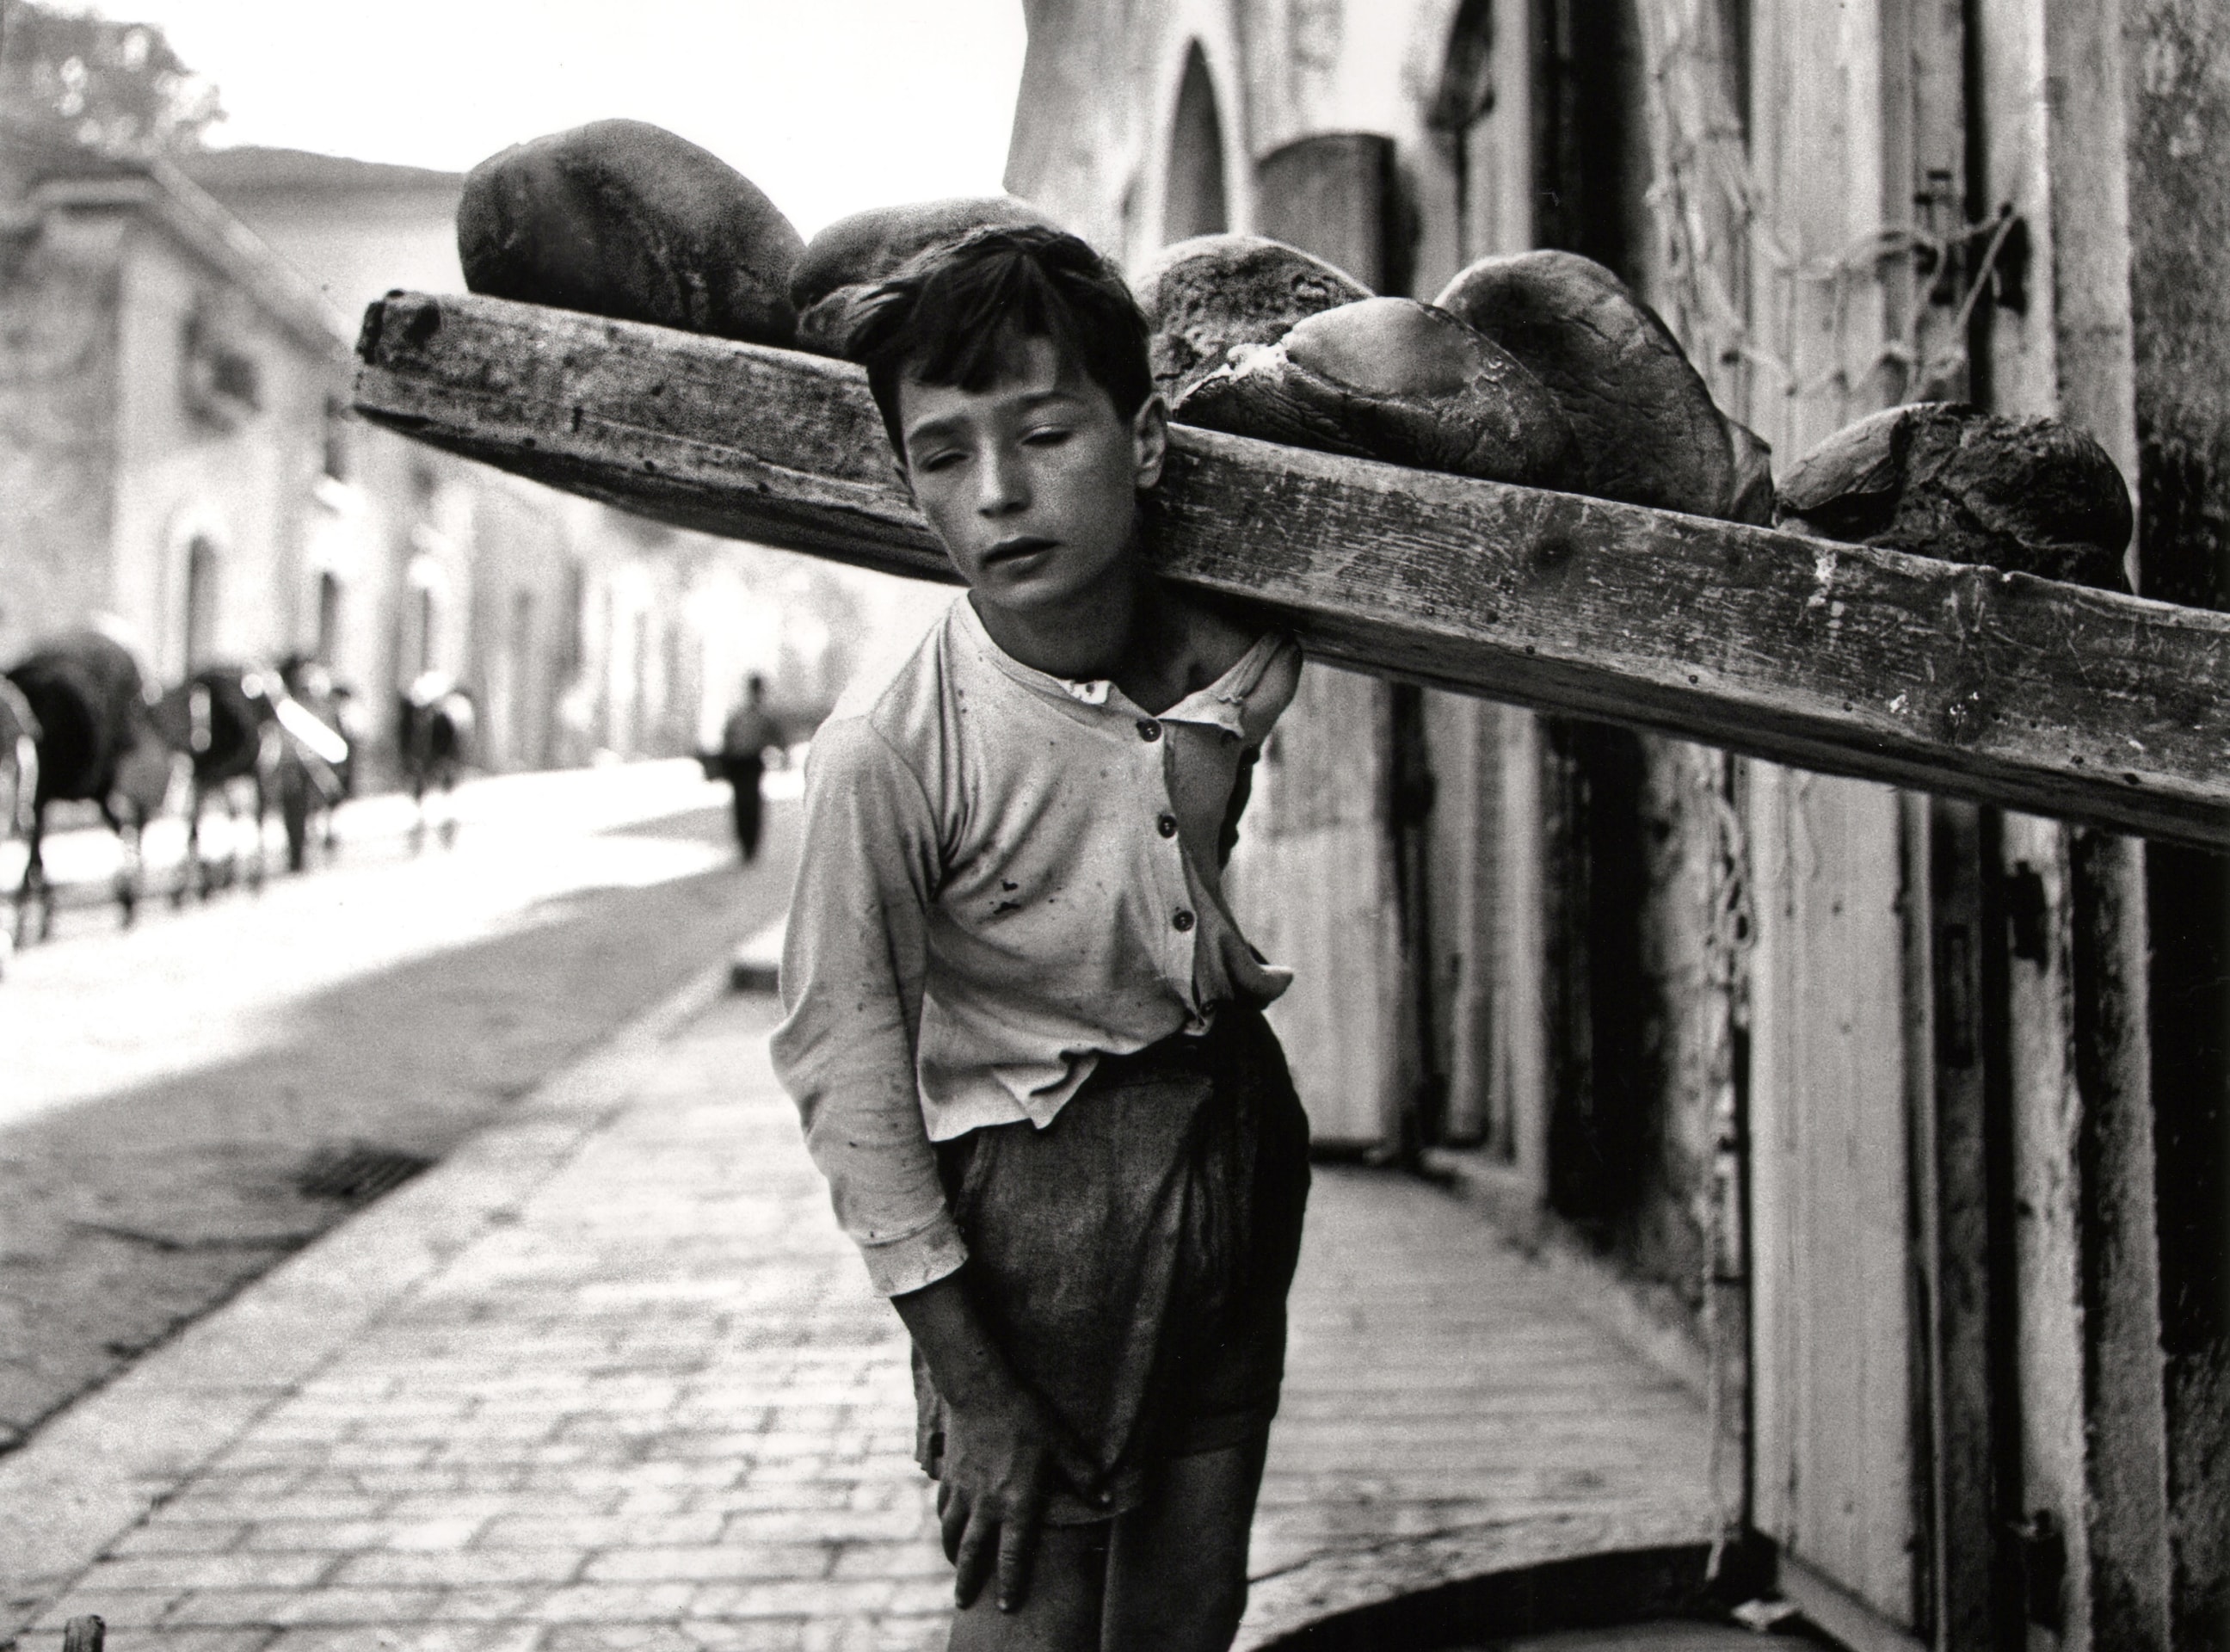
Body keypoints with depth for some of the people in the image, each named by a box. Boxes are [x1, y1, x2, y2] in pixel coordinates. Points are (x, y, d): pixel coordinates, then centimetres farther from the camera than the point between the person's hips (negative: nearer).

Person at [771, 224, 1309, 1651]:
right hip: (1038, 1202, -5)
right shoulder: (888, 752, -22)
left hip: (1240, 1148, 5)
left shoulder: (1236, 655, -9)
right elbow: (848, 1074, -15)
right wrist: (969, 1383, -13)